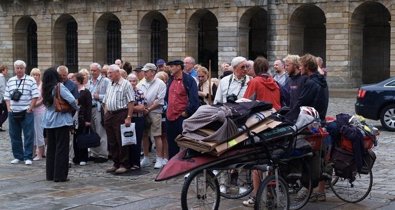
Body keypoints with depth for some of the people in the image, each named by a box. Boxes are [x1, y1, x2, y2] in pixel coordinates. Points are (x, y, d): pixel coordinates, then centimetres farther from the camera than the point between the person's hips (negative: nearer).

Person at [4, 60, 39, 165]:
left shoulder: (30, 80, -2)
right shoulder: (10, 81, 11)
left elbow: (35, 96, -5)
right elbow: (6, 97, 14)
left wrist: (30, 109, -10)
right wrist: (9, 108, 3)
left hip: (26, 113, -4)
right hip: (13, 113, 4)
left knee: (28, 135, -3)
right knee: (14, 136, 9)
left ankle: (28, 157, 3)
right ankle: (18, 156, 19)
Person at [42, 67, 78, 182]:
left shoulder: (46, 89, 7)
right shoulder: (59, 87, -14)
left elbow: (45, 103, 11)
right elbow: (71, 99, -20)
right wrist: (77, 107, -3)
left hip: (49, 121, 7)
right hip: (61, 121, -7)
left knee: (51, 148, 14)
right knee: (61, 148, -1)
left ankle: (50, 174, 19)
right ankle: (60, 175, 0)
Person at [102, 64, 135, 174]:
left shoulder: (125, 84, -6)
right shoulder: (110, 86, 17)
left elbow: (131, 102, -12)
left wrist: (129, 117, -17)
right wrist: (105, 115, 12)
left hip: (121, 114, -8)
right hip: (109, 115, 8)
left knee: (122, 141, -4)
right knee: (112, 142, 10)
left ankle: (124, 164, 3)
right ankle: (116, 163, 19)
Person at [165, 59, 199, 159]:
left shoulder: (189, 80, -10)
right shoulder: (171, 80, 14)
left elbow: (194, 99, -15)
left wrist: (187, 112, -14)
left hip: (182, 117, -7)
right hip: (170, 117, 7)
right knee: (171, 145, 12)